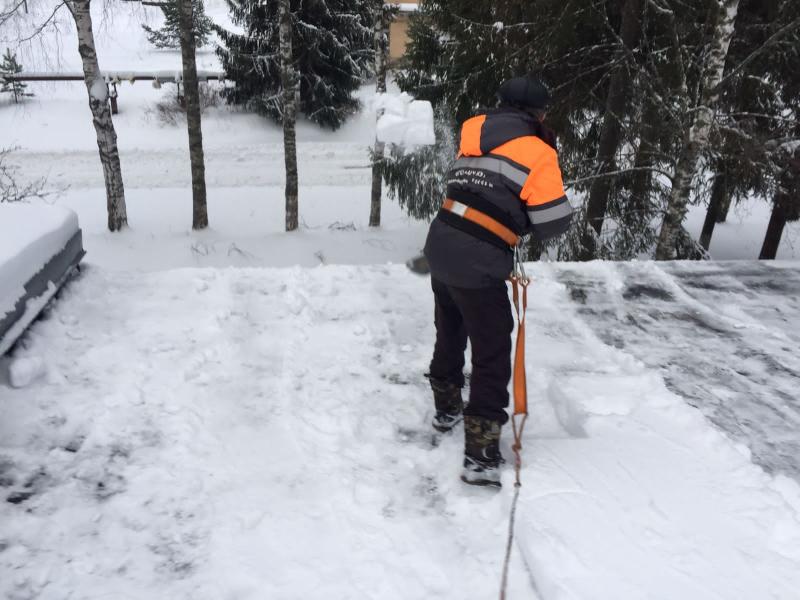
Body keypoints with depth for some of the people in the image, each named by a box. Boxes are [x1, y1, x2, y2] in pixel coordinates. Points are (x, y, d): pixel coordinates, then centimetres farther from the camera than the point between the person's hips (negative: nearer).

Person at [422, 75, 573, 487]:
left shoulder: (474, 134, 10)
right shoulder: (537, 152, -8)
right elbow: (553, 223, -8)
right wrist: (525, 215, 12)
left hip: (440, 245, 7)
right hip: (477, 266, -7)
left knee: (450, 333, 25)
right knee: (492, 355, 3)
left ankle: (447, 409, 43)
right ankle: (480, 456, 4)